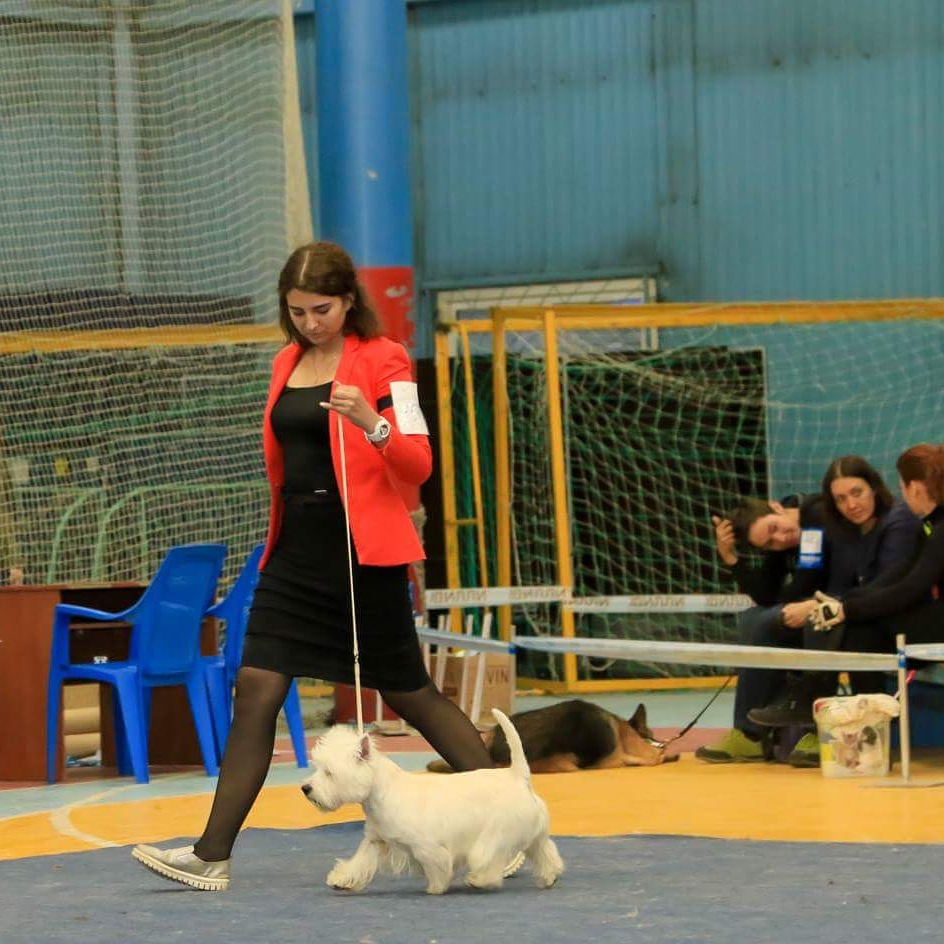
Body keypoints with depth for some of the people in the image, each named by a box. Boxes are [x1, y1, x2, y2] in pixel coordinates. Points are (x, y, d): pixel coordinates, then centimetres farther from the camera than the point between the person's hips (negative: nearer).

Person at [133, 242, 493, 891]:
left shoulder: (383, 360, -6)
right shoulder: (288, 364, 13)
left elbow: (419, 465, -13)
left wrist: (370, 424, -30)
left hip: (365, 552, -6)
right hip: (296, 550, 6)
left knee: (409, 693, 3)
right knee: (256, 691, -4)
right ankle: (213, 856, -6)